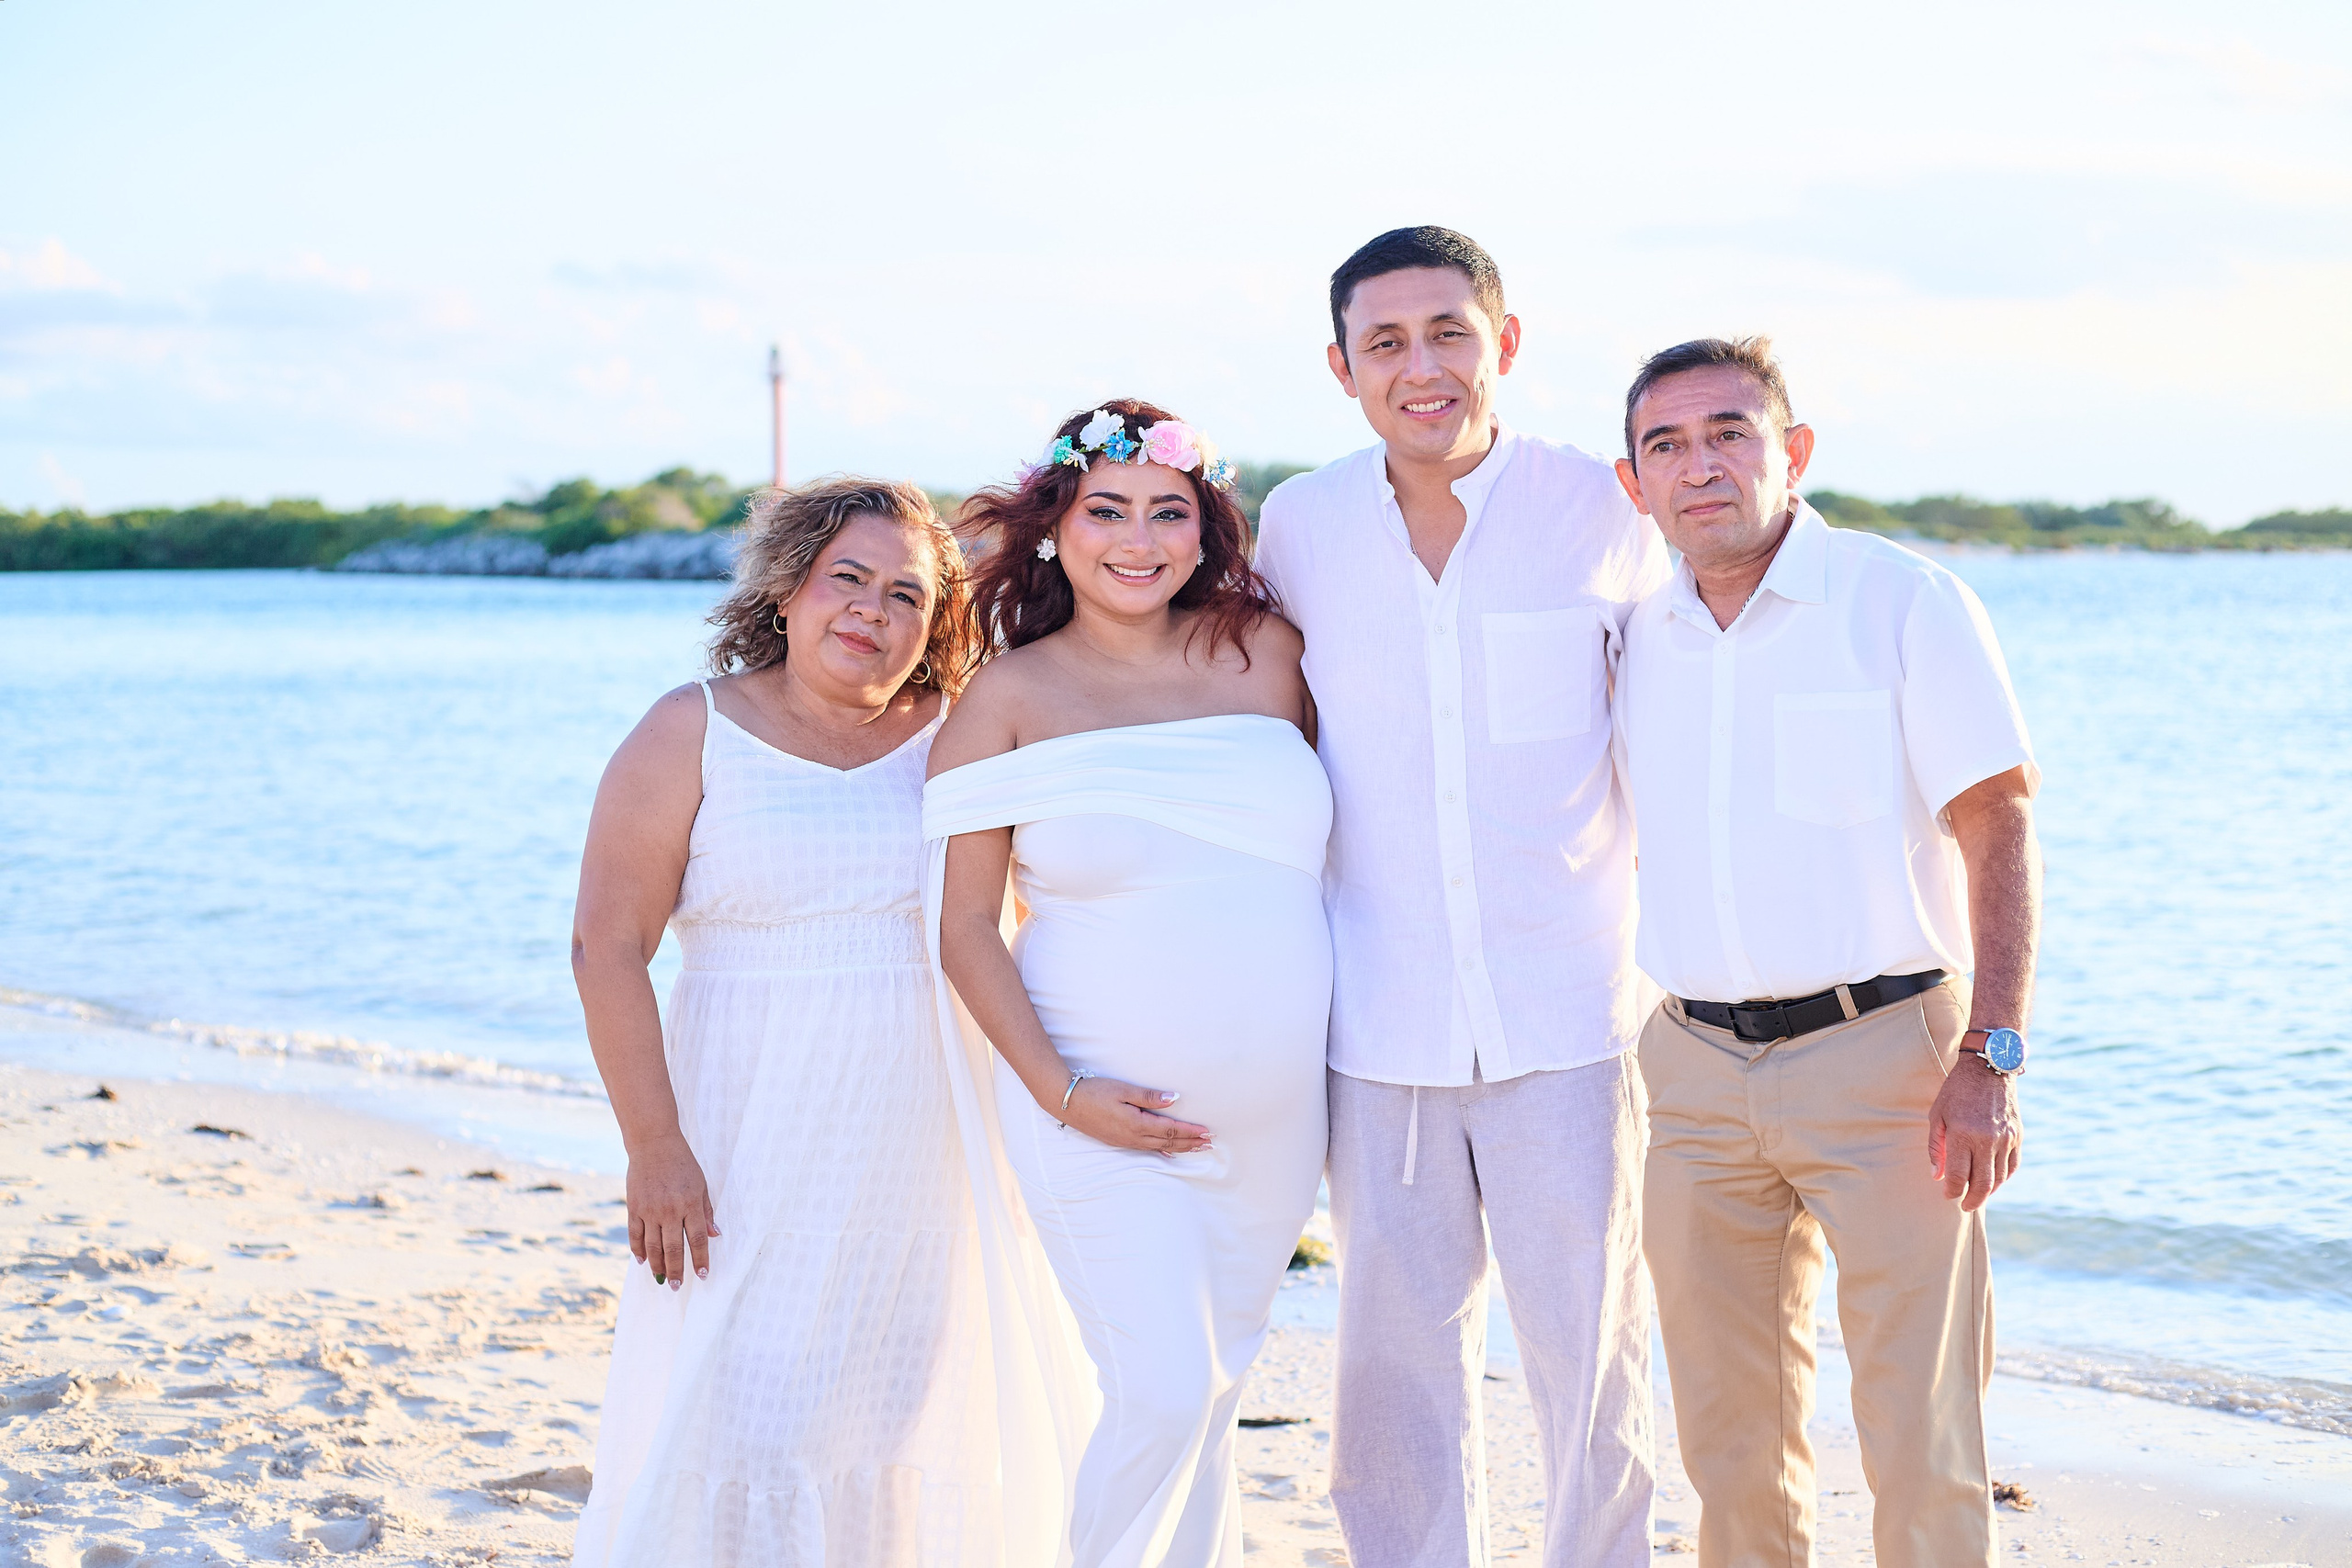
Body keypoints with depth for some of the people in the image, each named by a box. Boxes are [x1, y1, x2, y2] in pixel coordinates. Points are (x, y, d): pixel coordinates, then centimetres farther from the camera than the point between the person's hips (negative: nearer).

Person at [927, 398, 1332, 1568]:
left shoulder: (1265, 654, 4)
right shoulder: (1011, 696, -4)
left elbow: (1318, 845, 15)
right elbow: (964, 922, -4)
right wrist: (1059, 1092, -12)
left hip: (1272, 1110, 4)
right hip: (1102, 1112, -3)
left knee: (1210, 1395, 13)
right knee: (1163, 1395, -14)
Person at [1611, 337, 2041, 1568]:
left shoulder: (1902, 600, -5)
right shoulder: (1637, 634, 8)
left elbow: (1997, 826, -7)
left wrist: (1991, 1060, -15)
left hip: (1882, 1052, -4)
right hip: (1695, 1069, 4)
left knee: (1920, 1438, -3)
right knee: (1730, 1436, 12)